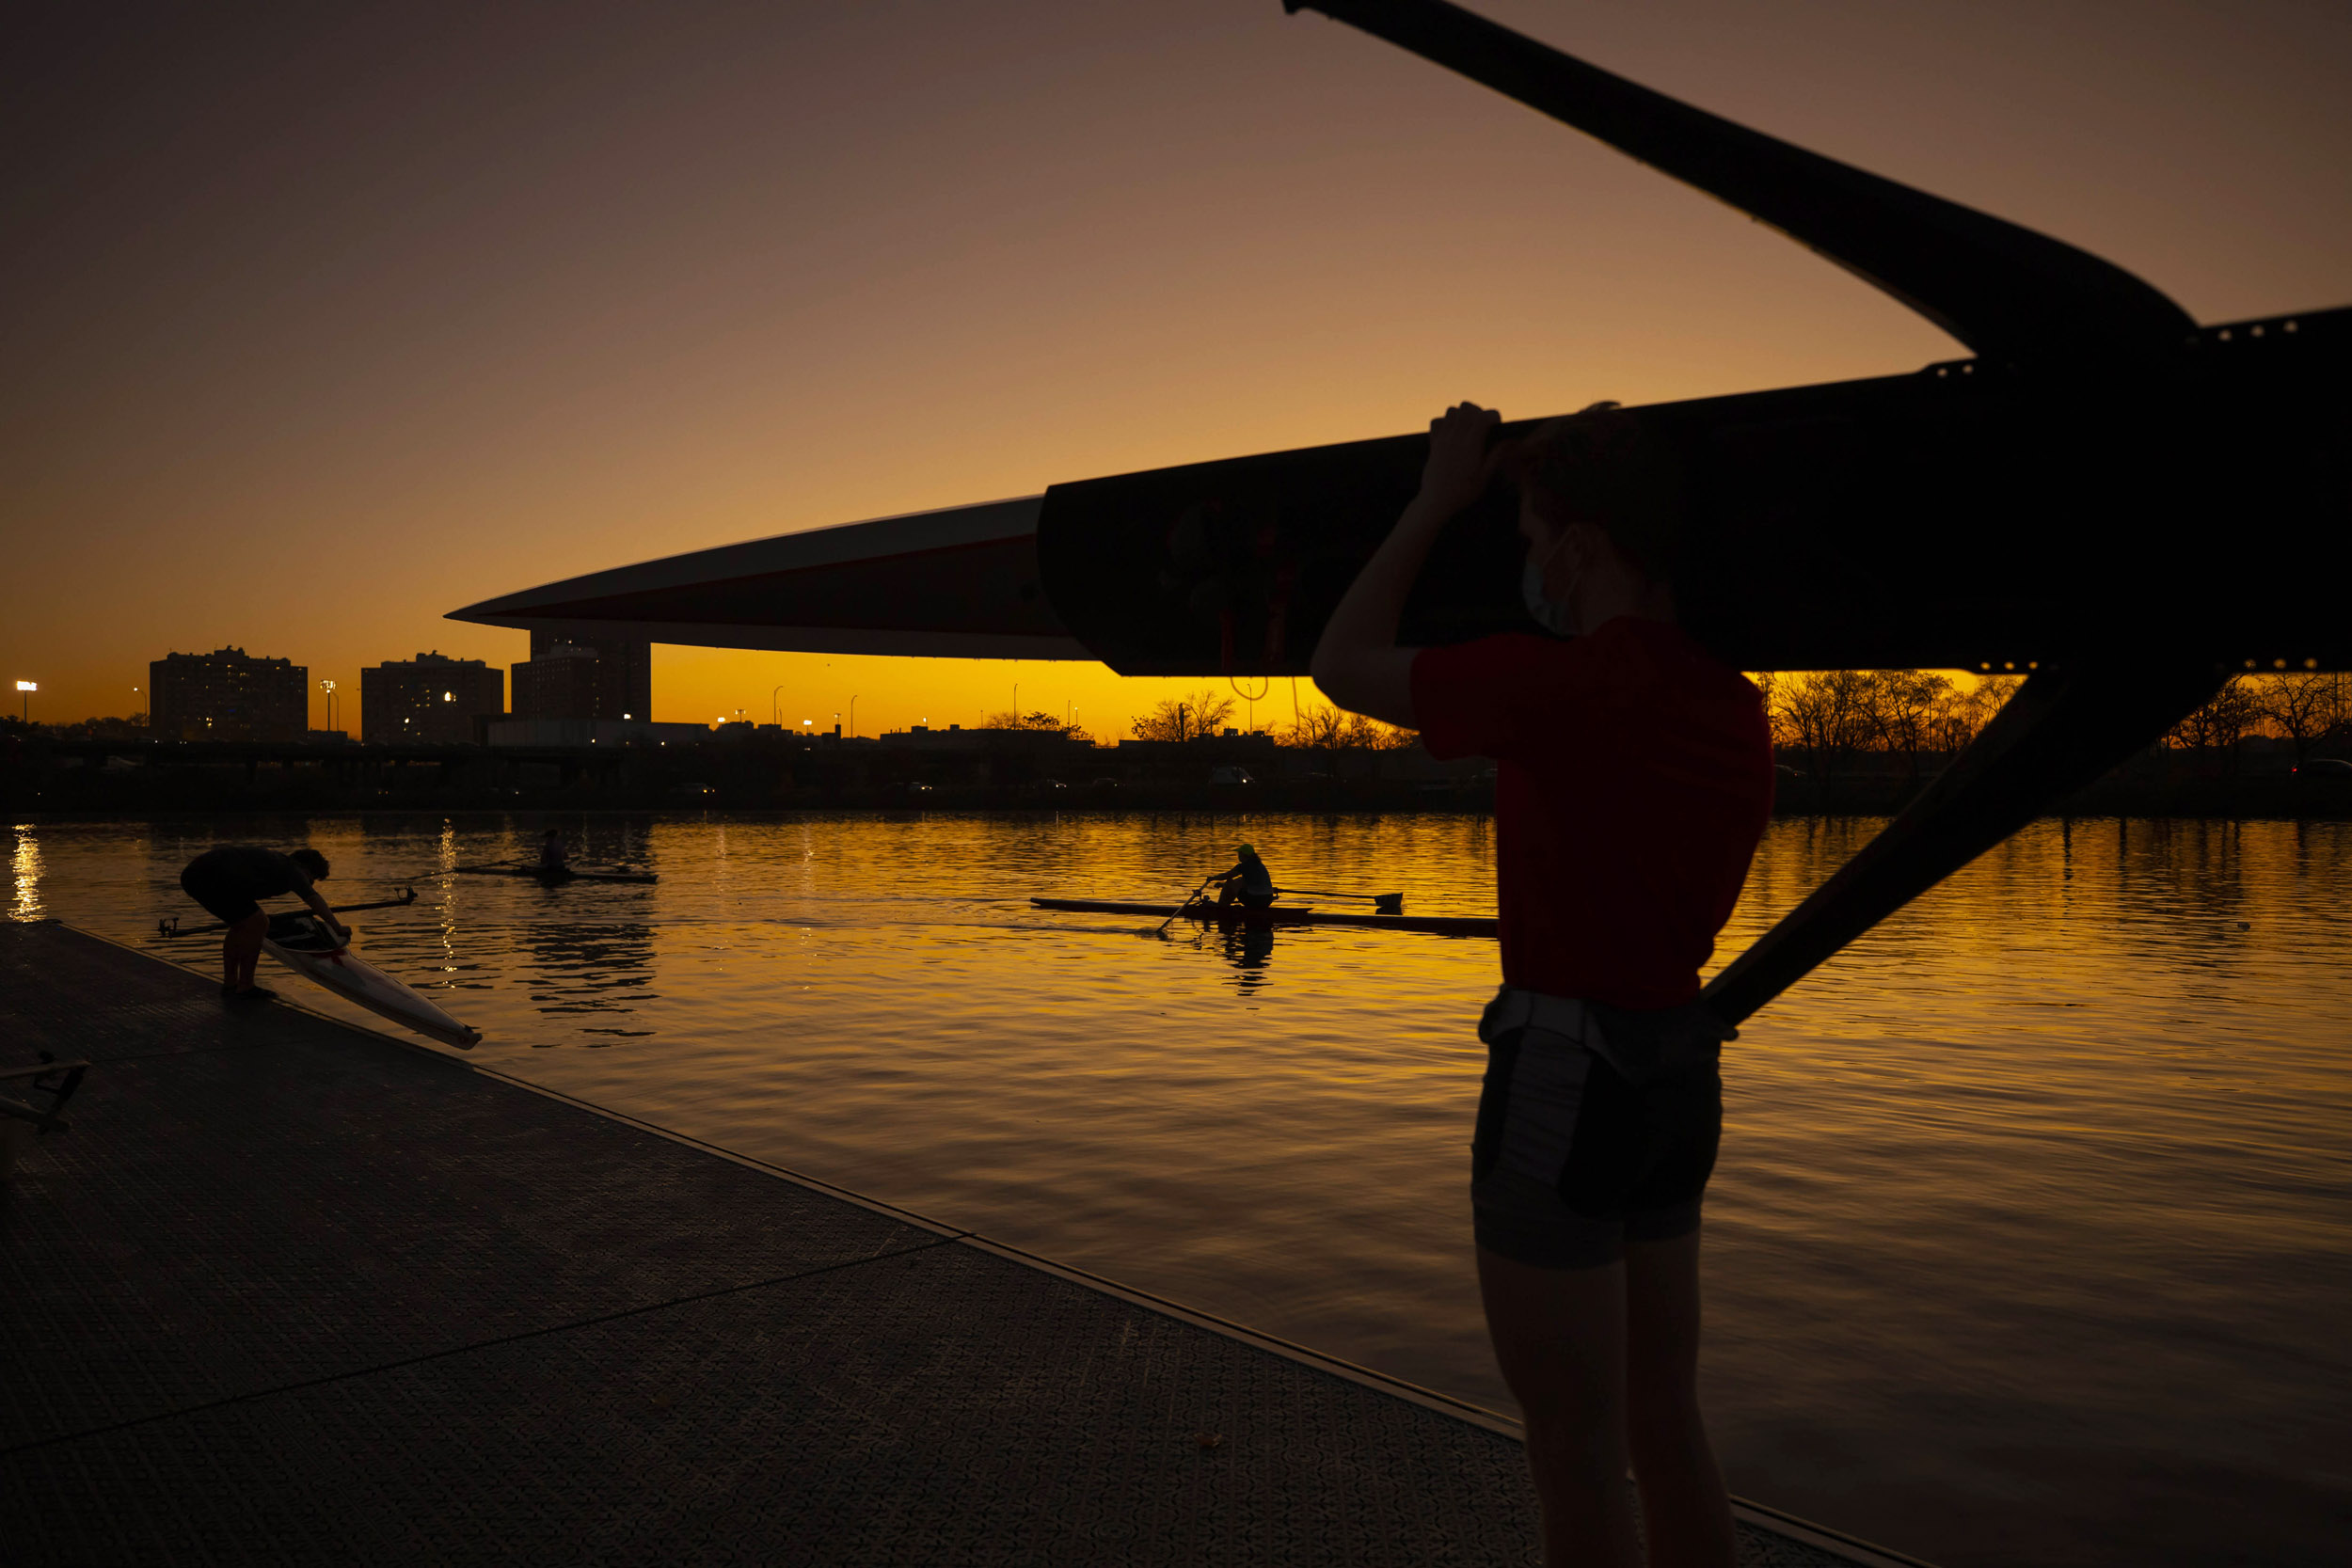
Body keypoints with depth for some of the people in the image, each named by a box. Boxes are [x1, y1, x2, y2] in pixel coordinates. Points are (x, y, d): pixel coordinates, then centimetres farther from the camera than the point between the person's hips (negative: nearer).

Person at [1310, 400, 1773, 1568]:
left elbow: (1342, 668, -6)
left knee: (1576, 1450, 4)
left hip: (1563, 1074, -8)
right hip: (1678, 1069, 9)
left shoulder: (1562, 684, -18)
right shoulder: (1735, 709, 6)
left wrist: (1437, 500, 3)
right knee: (1663, 1424, 20)